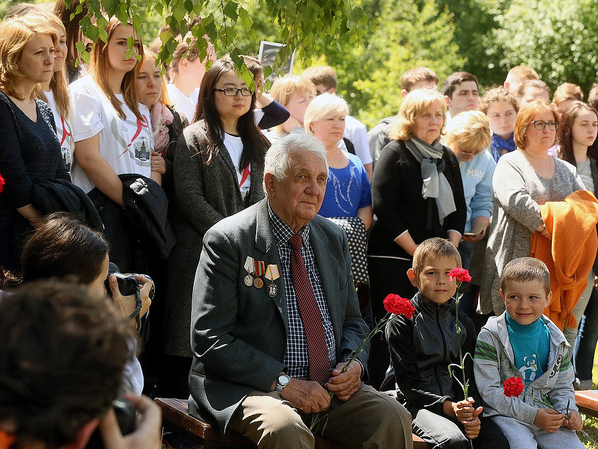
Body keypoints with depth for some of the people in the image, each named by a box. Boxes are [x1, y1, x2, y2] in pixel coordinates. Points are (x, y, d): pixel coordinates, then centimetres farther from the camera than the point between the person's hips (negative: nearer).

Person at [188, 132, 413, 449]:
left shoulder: (333, 239, 13)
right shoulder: (227, 240, -6)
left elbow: (352, 322, 22)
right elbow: (210, 339, -11)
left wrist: (353, 363, -2)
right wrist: (282, 382, -19)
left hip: (329, 385, 5)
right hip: (250, 386, -5)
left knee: (393, 418, -20)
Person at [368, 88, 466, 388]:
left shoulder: (448, 158, 15)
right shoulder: (395, 152, -2)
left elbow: (458, 208, 16)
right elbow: (383, 206, -11)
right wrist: (416, 252, -13)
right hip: (392, 259, -5)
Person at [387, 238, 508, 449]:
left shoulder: (463, 323, 14)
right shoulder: (401, 324, -1)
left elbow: (468, 376, 10)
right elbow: (408, 383, -6)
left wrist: (471, 414, -11)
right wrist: (448, 407, -18)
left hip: (460, 402, 5)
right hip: (420, 405, -4)